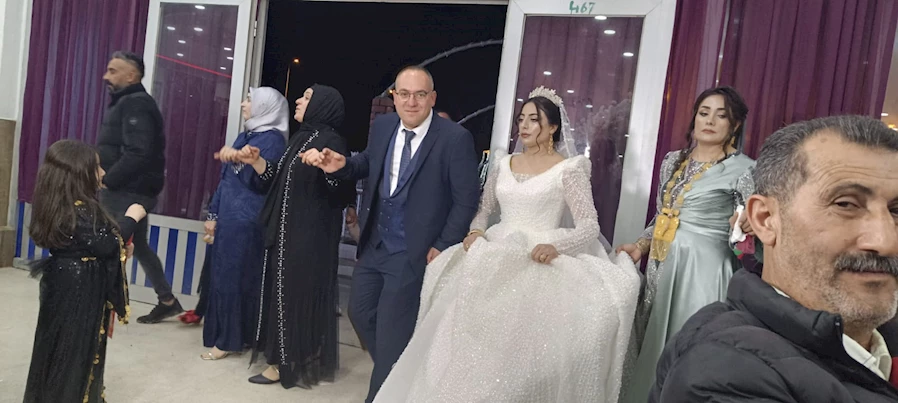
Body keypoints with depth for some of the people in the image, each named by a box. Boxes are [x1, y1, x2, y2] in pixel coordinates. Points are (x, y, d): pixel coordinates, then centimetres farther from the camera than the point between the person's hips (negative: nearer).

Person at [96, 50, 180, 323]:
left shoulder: (136, 104, -14)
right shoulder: (126, 103, 18)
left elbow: (138, 154, -25)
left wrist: (107, 180, -20)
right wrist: (106, 180, 5)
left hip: (129, 192, -10)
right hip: (124, 191, 10)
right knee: (137, 247, 15)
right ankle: (167, 301, 24)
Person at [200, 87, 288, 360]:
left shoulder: (272, 139, -10)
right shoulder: (245, 136, 15)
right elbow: (226, 179, 17)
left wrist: (240, 162, -34)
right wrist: (213, 214, 15)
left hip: (246, 220, -8)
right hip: (228, 217, 8)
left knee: (234, 276, -2)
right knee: (221, 275, 12)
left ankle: (229, 340, 10)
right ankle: (224, 334, 24)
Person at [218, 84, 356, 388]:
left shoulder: (332, 142, -13)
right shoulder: (299, 137, 13)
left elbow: (342, 193, -22)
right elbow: (277, 179, 13)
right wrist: (255, 161, 0)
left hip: (310, 235, -9)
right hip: (285, 230, 9)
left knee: (297, 291, 0)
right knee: (282, 289, 15)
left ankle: (288, 363, 14)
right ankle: (283, 355, 29)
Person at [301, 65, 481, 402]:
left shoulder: (455, 138, -17)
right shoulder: (382, 125, 0)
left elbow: (468, 198, -14)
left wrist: (443, 247, -14)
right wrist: (342, 165, -4)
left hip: (413, 252, -7)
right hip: (374, 244, 7)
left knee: (391, 328, 5)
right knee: (360, 312, 20)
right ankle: (396, 370, 43)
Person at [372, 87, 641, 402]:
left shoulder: (569, 169, -1)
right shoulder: (502, 165, 14)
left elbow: (589, 226, -7)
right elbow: (484, 210, 20)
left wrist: (556, 246, -25)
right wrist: (476, 232, -2)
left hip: (540, 260, -4)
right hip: (497, 257, 4)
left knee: (525, 330, -25)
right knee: (467, 325, -12)